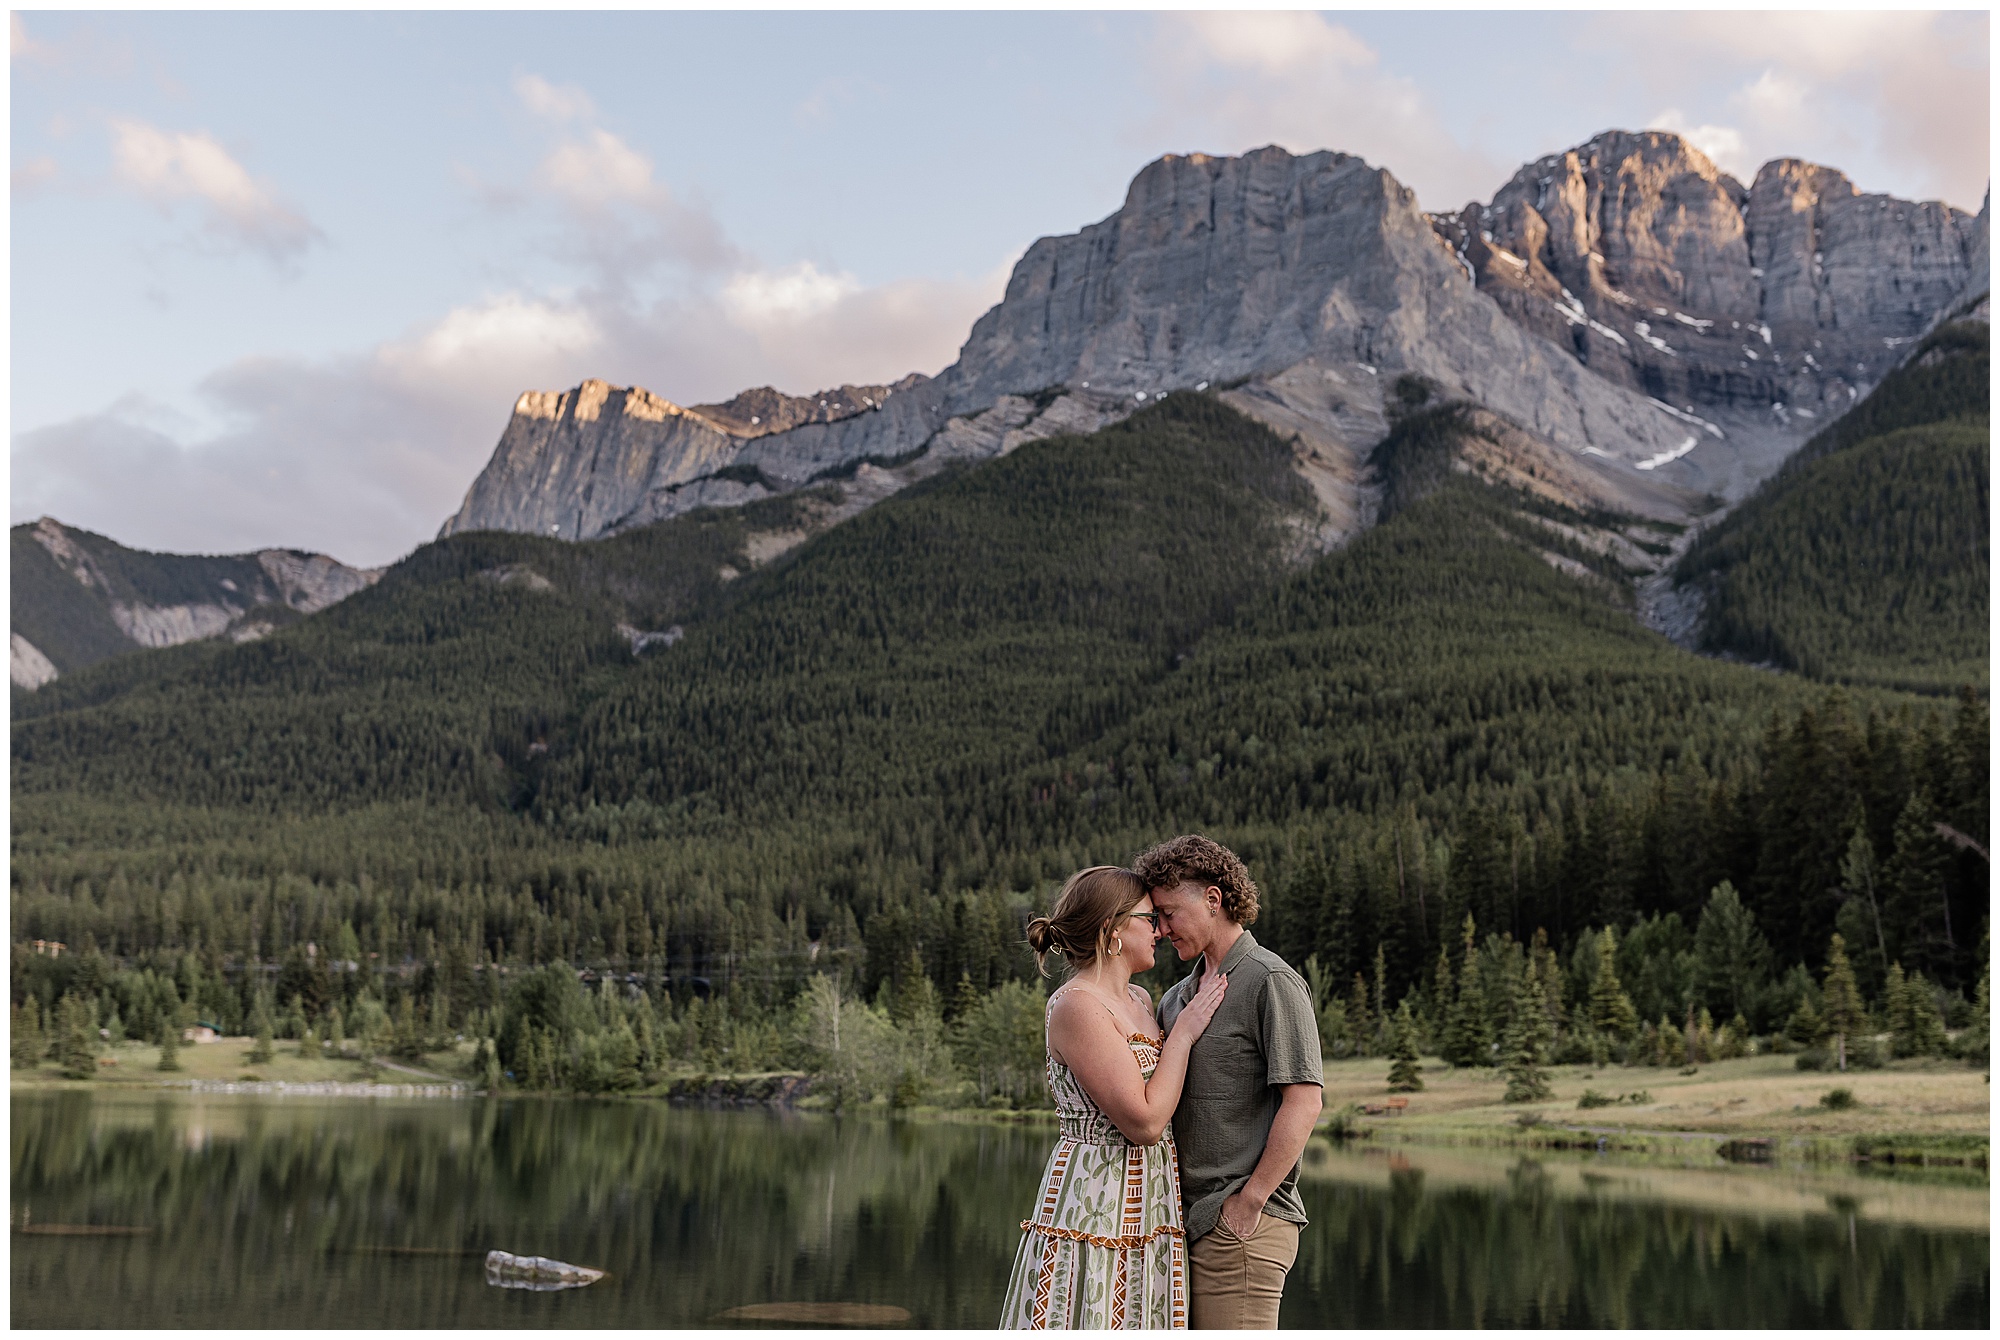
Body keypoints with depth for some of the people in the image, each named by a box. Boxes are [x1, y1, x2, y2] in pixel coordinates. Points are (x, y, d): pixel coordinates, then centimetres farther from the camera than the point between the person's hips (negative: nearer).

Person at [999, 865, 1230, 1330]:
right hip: (1094, 1205, -9)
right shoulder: (1075, 1006, -13)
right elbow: (1144, 1121, -18)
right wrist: (1185, 1032, -9)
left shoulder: (1140, 1000, 14)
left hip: (1148, 1206, 9)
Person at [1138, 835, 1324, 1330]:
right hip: (1189, 1222, 8)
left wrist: (1249, 1200, -16)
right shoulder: (1177, 997, 18)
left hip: (1242, 1224, -8)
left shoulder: (1271, 982, -7)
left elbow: (1304, 1101, -15)